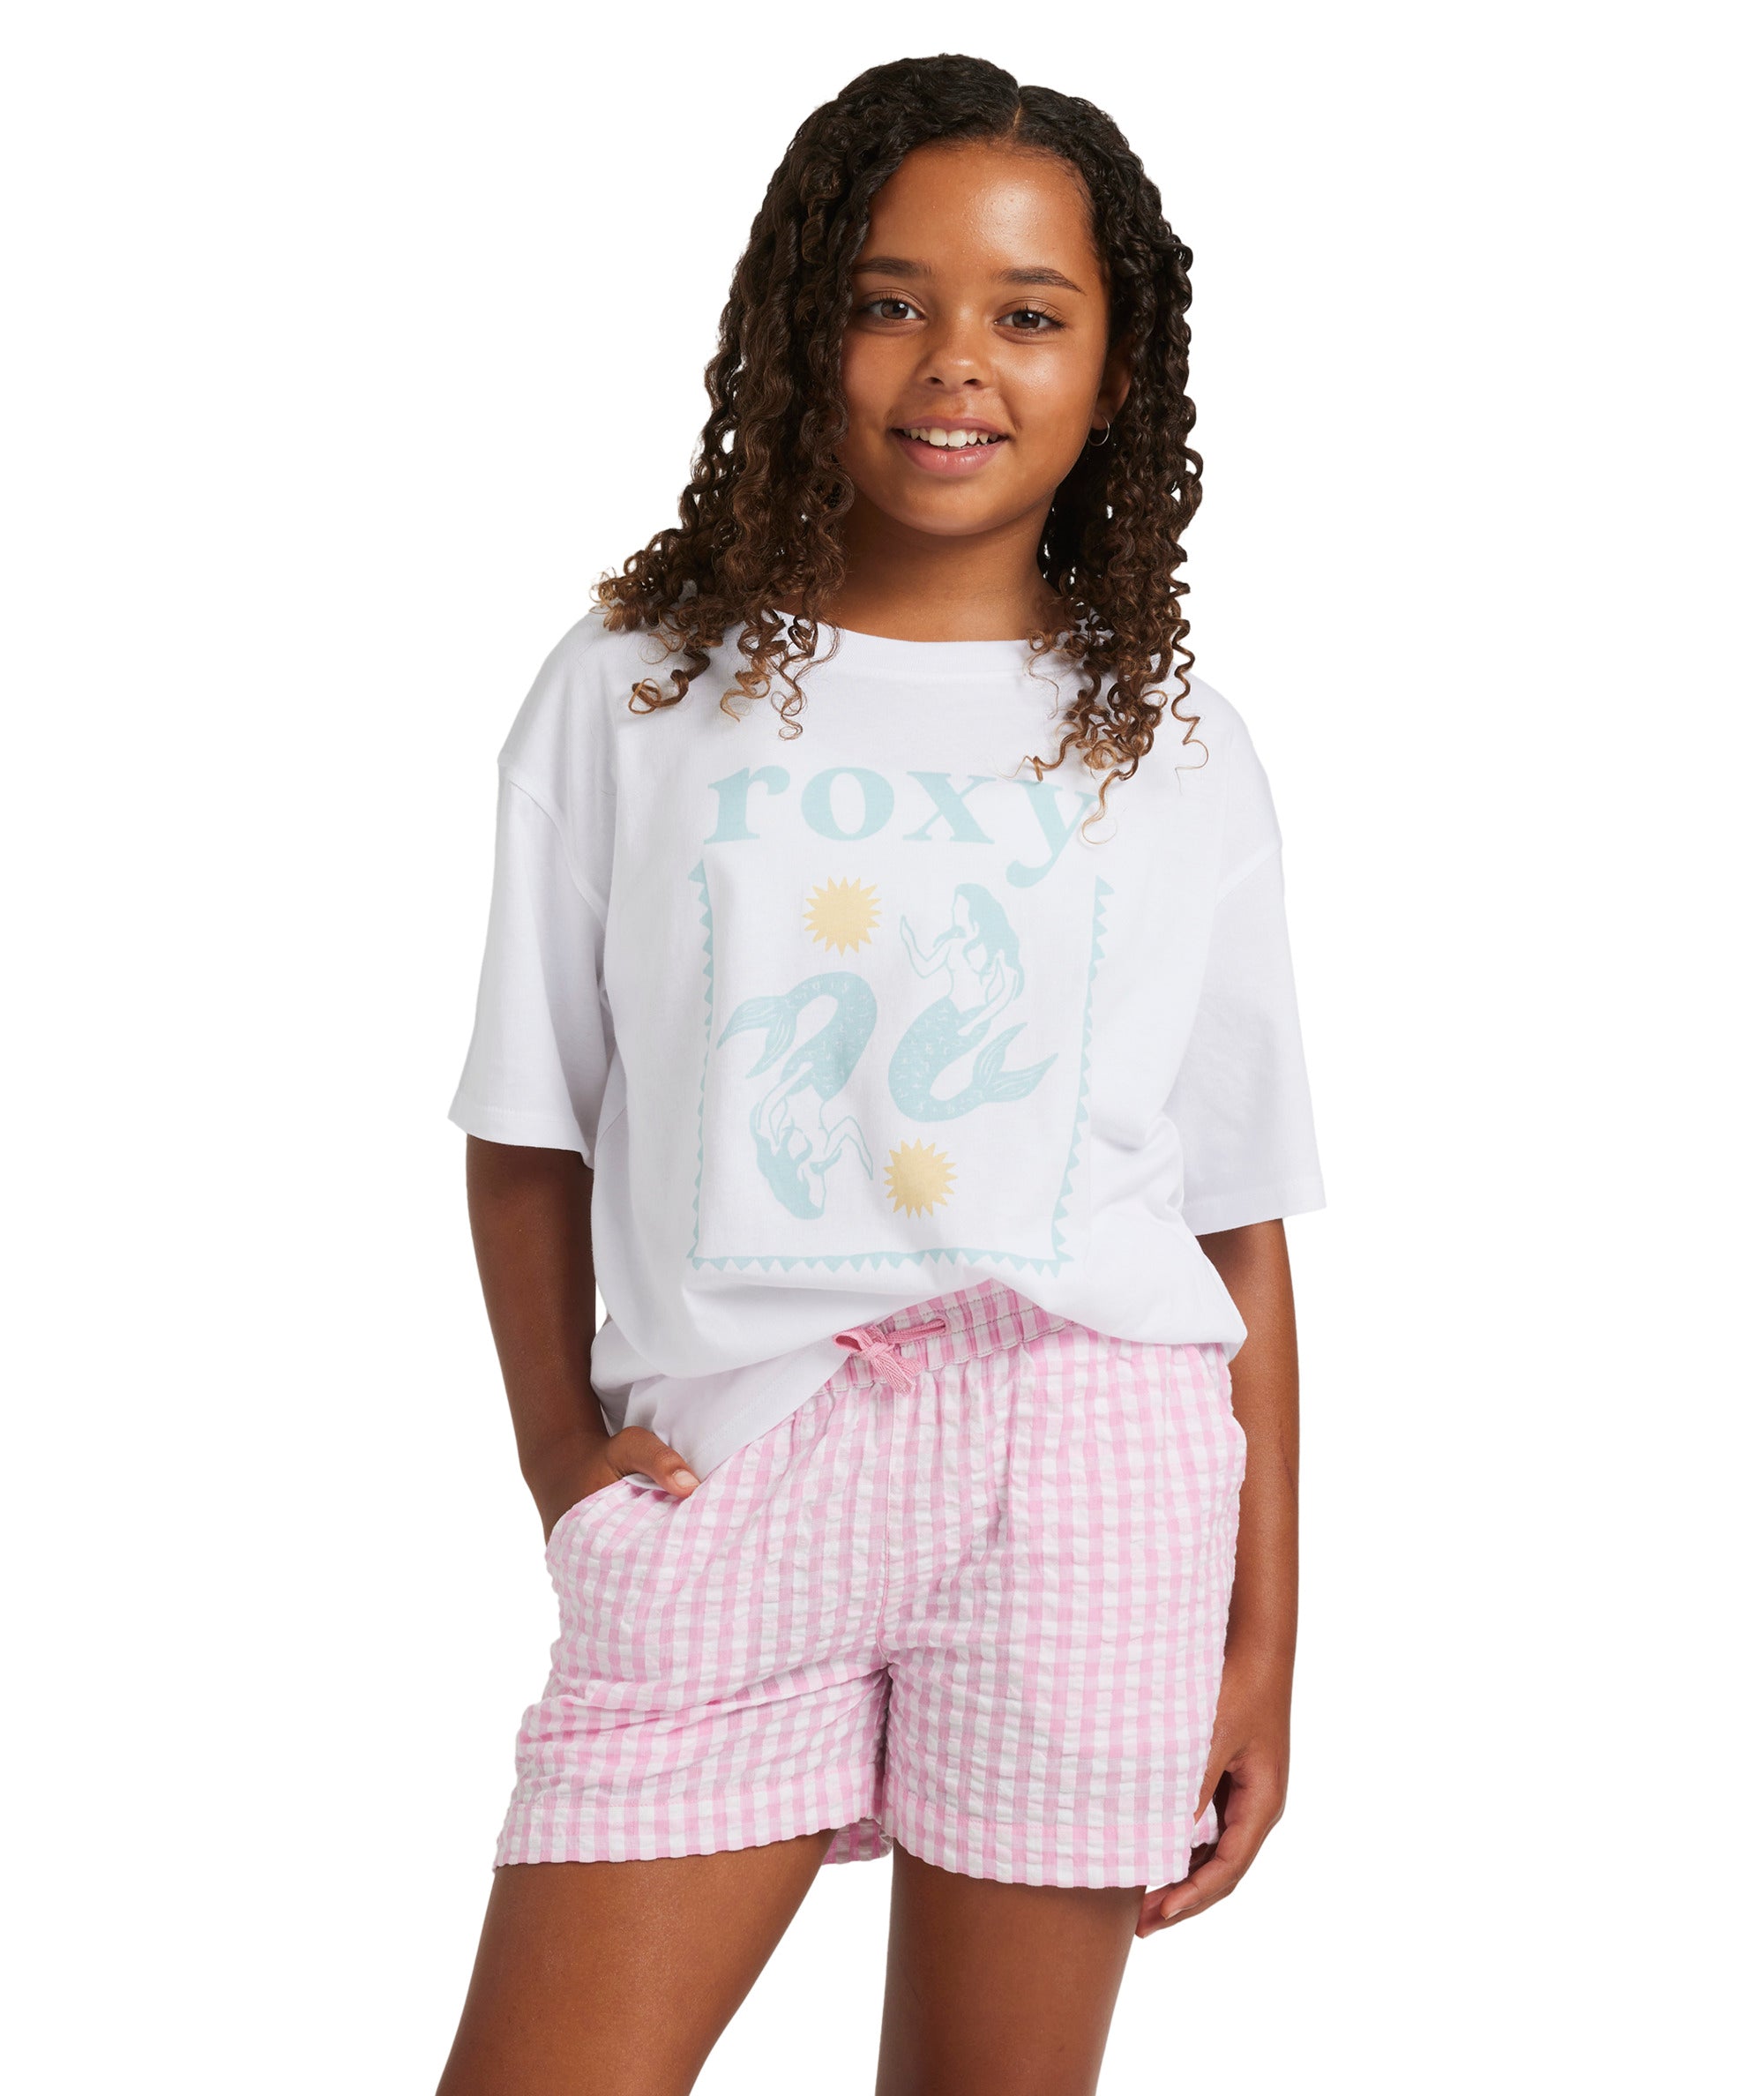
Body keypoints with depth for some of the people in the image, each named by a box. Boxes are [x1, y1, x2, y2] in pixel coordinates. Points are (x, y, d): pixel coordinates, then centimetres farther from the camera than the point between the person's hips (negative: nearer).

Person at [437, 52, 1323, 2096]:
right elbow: (526, 1144, 10)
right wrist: (570, 1475, -1)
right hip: (722, 1467, 0)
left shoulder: (1176, 758, 9)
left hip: (1086, 1455, 1)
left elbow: (1241, 1226, 8)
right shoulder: (633, 693, 7)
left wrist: (1263, 1642, 5)